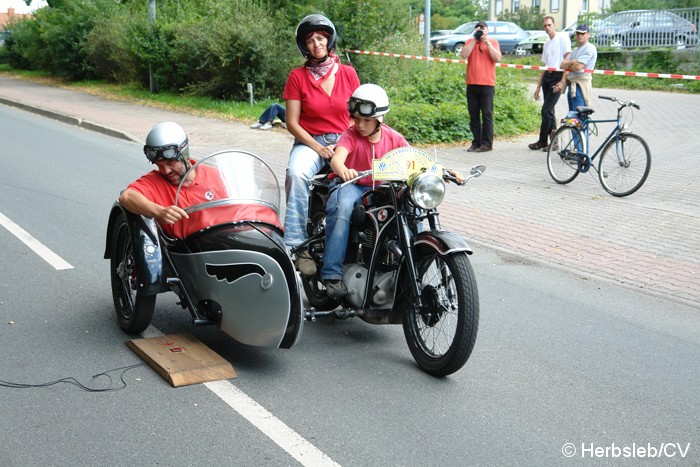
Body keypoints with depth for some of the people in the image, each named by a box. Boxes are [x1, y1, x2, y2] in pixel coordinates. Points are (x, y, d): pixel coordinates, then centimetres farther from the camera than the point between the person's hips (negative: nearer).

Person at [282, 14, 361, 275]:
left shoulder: (348, 73, 7)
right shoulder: (297, 76, 2)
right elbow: (292, 122, -1)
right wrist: (318, 148, -13)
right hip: (310, 141, -1)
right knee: (296, 174, -35)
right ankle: (296, 244, -35)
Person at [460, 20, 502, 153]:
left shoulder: (493, 42, 7)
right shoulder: (470, 42, 11)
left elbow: (498, 58, -7)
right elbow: (464, 55, -7)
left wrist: (487, 43, -9)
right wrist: (475, 40, -7)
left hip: (487, 84, -3)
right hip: (472, 84, 3)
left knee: (487, 114, -4)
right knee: (473, 114, 5)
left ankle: (487, 143, -2)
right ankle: (476, 142, 10)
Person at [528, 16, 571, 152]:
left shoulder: (563, 37, -3)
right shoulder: (547, 44, 19)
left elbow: (567, 59, -10)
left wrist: (563, 81, -17)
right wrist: (538, 86, 18)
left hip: (558, 76, -8)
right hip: (547, 77, 8)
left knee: (546, 110, -10)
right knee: (549, 110, 6)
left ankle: (542, 141, -1)